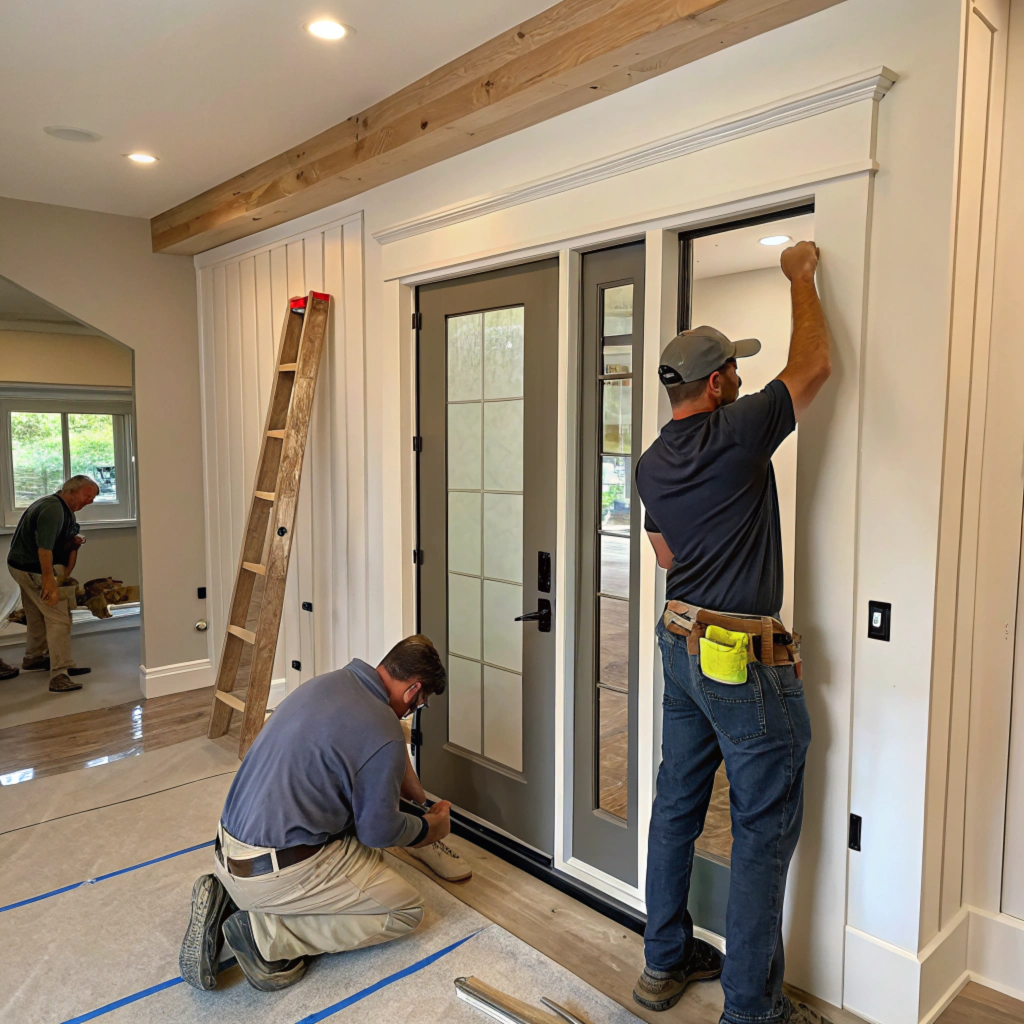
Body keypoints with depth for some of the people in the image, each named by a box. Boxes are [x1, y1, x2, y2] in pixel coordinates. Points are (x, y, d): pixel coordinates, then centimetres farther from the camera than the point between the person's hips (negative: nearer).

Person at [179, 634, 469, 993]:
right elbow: (379, 831, -6)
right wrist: (431, 827, 13)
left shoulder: (328, 682, 5)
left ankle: (227, 900, 12)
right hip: (275, 872, -8)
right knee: (406, 910, 5)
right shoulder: (384, 734, -20)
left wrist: (420, 799, 33)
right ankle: (268, 931, -6)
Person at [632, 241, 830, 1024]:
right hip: (746, 660, -8)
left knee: (677, 805, 17)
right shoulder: (737, 432, -16)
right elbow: (814, 366, -4)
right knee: (765, 829, 5)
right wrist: (801, 277, 9)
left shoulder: (652, 464, 6)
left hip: (682, 645, 8)